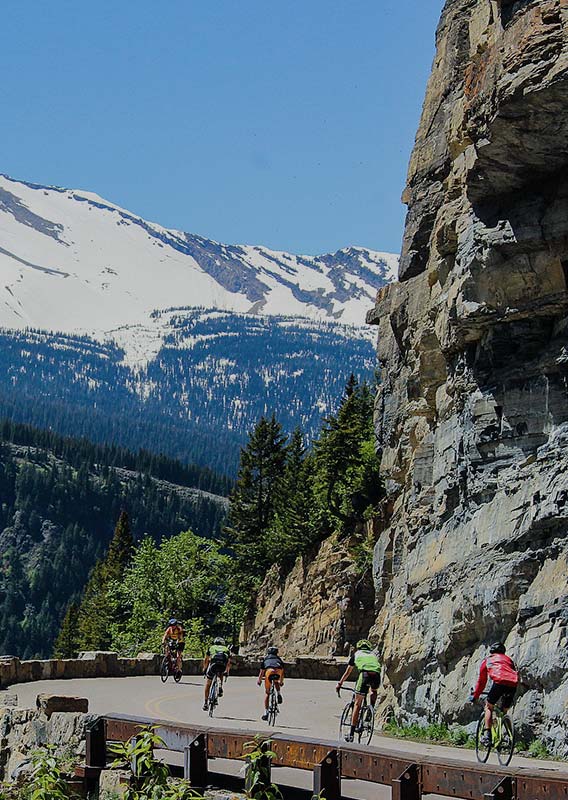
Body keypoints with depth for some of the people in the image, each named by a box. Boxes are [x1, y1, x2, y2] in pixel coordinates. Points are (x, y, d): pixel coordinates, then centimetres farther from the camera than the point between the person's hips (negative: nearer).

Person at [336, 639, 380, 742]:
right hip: (376, 675, 2)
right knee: (374, 692, 36)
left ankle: (351, 733, 2)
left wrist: (339, 683, 49)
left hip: (365, 674, -2)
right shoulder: (374, 654, 36)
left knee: (357, 703, 5)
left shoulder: (356, 654, 30)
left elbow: (347, 672, 37)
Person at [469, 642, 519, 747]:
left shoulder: (487, 660, 29)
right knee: (504, 711, 19)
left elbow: (481, 681, 34)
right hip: (513, 684, 3)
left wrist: (474, 696, 45)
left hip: (499, 681, -3)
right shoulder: (508, 659, 36)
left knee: (489, 706, 15)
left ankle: (487, 735, 1)